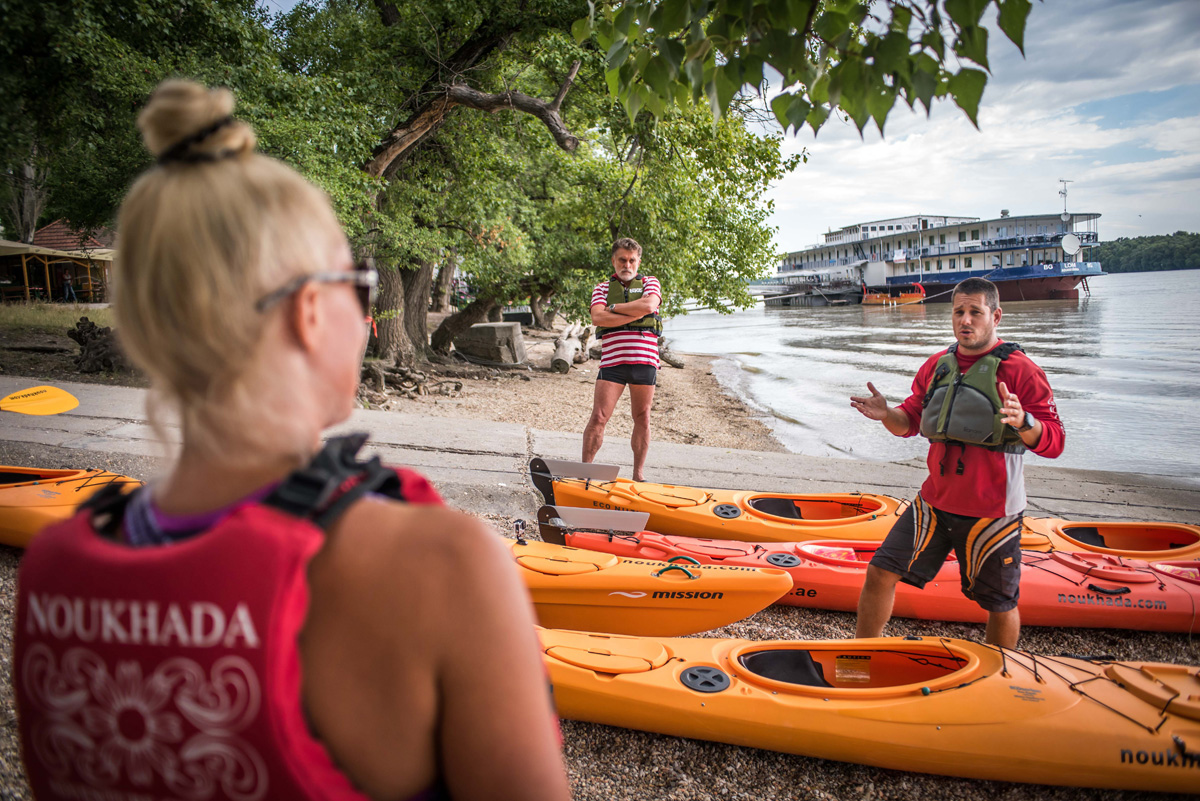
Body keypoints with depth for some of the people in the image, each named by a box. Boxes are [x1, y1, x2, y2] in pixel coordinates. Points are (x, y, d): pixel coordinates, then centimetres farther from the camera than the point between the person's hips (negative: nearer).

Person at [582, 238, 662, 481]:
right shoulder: (602, 288, 13)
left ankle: (639, 474, 16)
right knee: (598, 417, -7)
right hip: (612, 361, 0)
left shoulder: (650, 282, 13)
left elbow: (649, 305, -10)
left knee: (642, 417, 6)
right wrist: (636, 313, -8)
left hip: (644, 360, 1)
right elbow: (597, 318, -6)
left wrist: (614, 307, -4)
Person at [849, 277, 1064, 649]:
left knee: (1000, 605, 10)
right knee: (881, 572, 1)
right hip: (935, 502, 5)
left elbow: (1054, 442, -12)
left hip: (991, 511, -4)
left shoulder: (1021, 370, -9)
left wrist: (1023, 422, -33)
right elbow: (910, 422, 14)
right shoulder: (937, 365, 7)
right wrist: (887, 414, -8)